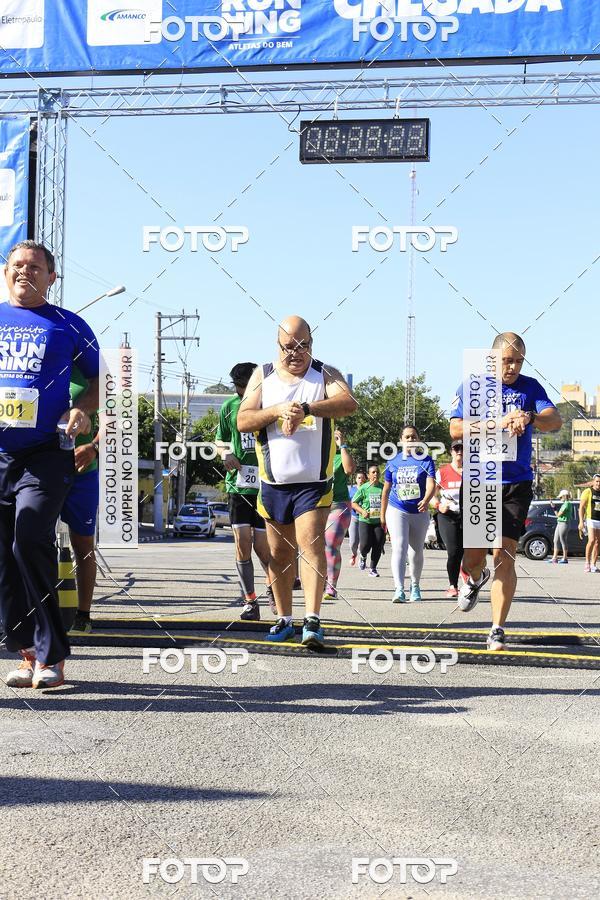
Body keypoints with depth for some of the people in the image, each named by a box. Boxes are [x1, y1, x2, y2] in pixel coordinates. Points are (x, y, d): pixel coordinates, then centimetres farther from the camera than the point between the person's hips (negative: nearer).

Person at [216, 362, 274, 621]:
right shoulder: (229, 407, 7)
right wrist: (225, 453, -3)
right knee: (242, 543, -4)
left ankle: (272, 587, 29)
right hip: (238, 484, 2)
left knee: (262, 546, 0)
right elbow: (220, 441, 19)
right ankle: (250, 601, 6)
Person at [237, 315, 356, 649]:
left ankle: (313, 622, -20)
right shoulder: (262, 376, 7)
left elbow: (349, 403, -19)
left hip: (314, 481, -3)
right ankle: (285, 619, 22)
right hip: (273, 482, 3)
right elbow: (243, 420, -2)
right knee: (279, 553, 10)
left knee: (311, 545, -15)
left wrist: (305, 408, -32)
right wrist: (278, 410, -18)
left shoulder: (326, 374, 1)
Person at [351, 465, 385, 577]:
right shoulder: (363, 488, -3)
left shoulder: (383, 488, 3)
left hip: (379, 521, 2)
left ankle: (373, 568, 11)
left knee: (378, 546, -4)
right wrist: (363, 511, -14)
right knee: (365, 545, -9)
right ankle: (363, 556, 27)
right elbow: (353, 503, 2)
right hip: (365, 521, -2)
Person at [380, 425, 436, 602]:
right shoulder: (393, 462, 4)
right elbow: (386, 490, 11)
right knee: (399, 547, -17)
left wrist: (426, 500, -36)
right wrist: (382, 516, 12)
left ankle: (415, 586, 32)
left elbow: (431, 484, -15)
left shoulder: (426, 460, -1)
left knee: (416, 551, 12)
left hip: (419, 513, 1)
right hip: (397, 511, -1)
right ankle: (399, 589, -24)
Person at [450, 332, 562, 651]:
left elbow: (555, 421, -7)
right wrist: (498, 423, -20)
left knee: (504, 555, -5)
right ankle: (474, 579, 38)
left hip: (516, 484, 1)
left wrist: (529, 418, -28)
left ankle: (497, 630, 3)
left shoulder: (530, 387, 7)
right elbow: (455, 429, -8)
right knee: (474, 556, -1)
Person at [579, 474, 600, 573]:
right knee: (591, 540, -19)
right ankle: (587, 562, -11)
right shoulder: (588, 492, 1)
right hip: (590, 520, -5)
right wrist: (581, 521, -13)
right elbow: (581, 507, -3)